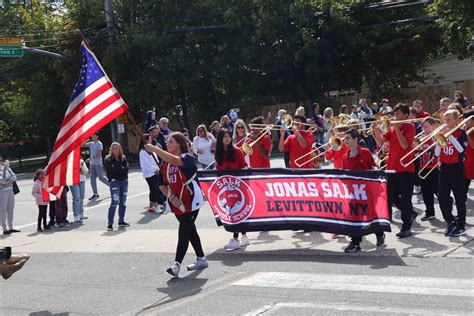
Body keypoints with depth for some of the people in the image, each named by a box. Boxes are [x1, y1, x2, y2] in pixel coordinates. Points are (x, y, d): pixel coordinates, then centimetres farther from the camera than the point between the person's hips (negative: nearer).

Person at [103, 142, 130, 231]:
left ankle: (121, 221, 22)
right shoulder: (108, 159, -3)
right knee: (114, 202, -12)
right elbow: (110, 171, -15)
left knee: (123, 202, 10)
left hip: (124, 181, 5)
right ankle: (110, 223, -8)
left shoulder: (123, 159, 9)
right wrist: (121, 169, -10)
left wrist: (117, 170, -14)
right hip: (114, 181, -5)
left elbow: (126, 169, -3)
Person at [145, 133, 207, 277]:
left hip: (191, 201, -7)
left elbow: (174, 160, -37)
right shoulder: (165, 163, 7)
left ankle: (177, 265, -14)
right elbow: (162, 184, 11)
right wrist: (171, 196, -7)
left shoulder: (187, 158, -14)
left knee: (183, 231, -13)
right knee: (190, 230, 17)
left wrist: (153, 149, -36)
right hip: (177, 202, 7)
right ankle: (201, 260, 29)